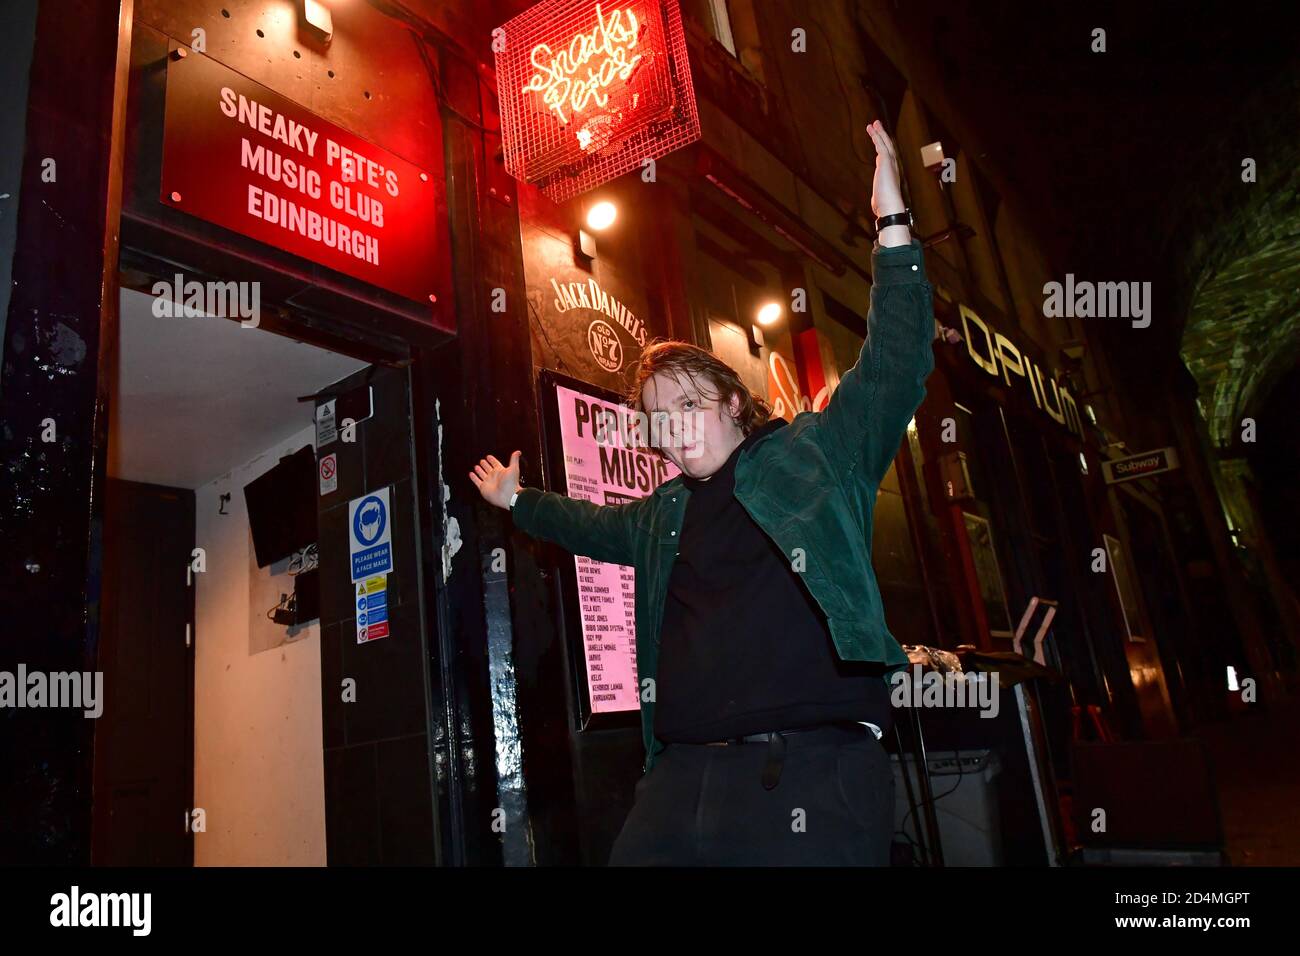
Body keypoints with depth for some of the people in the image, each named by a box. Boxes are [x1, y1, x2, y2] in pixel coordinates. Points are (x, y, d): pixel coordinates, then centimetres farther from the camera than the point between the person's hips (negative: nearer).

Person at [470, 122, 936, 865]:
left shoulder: (815, 454, 4)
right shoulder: (664, 515, 20)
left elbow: (895, 366, -5)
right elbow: (597, 524, 39)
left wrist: (894, 230, -12)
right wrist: (519, 501, 48)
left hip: (814, 772, -5)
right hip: (682, 776, 6)